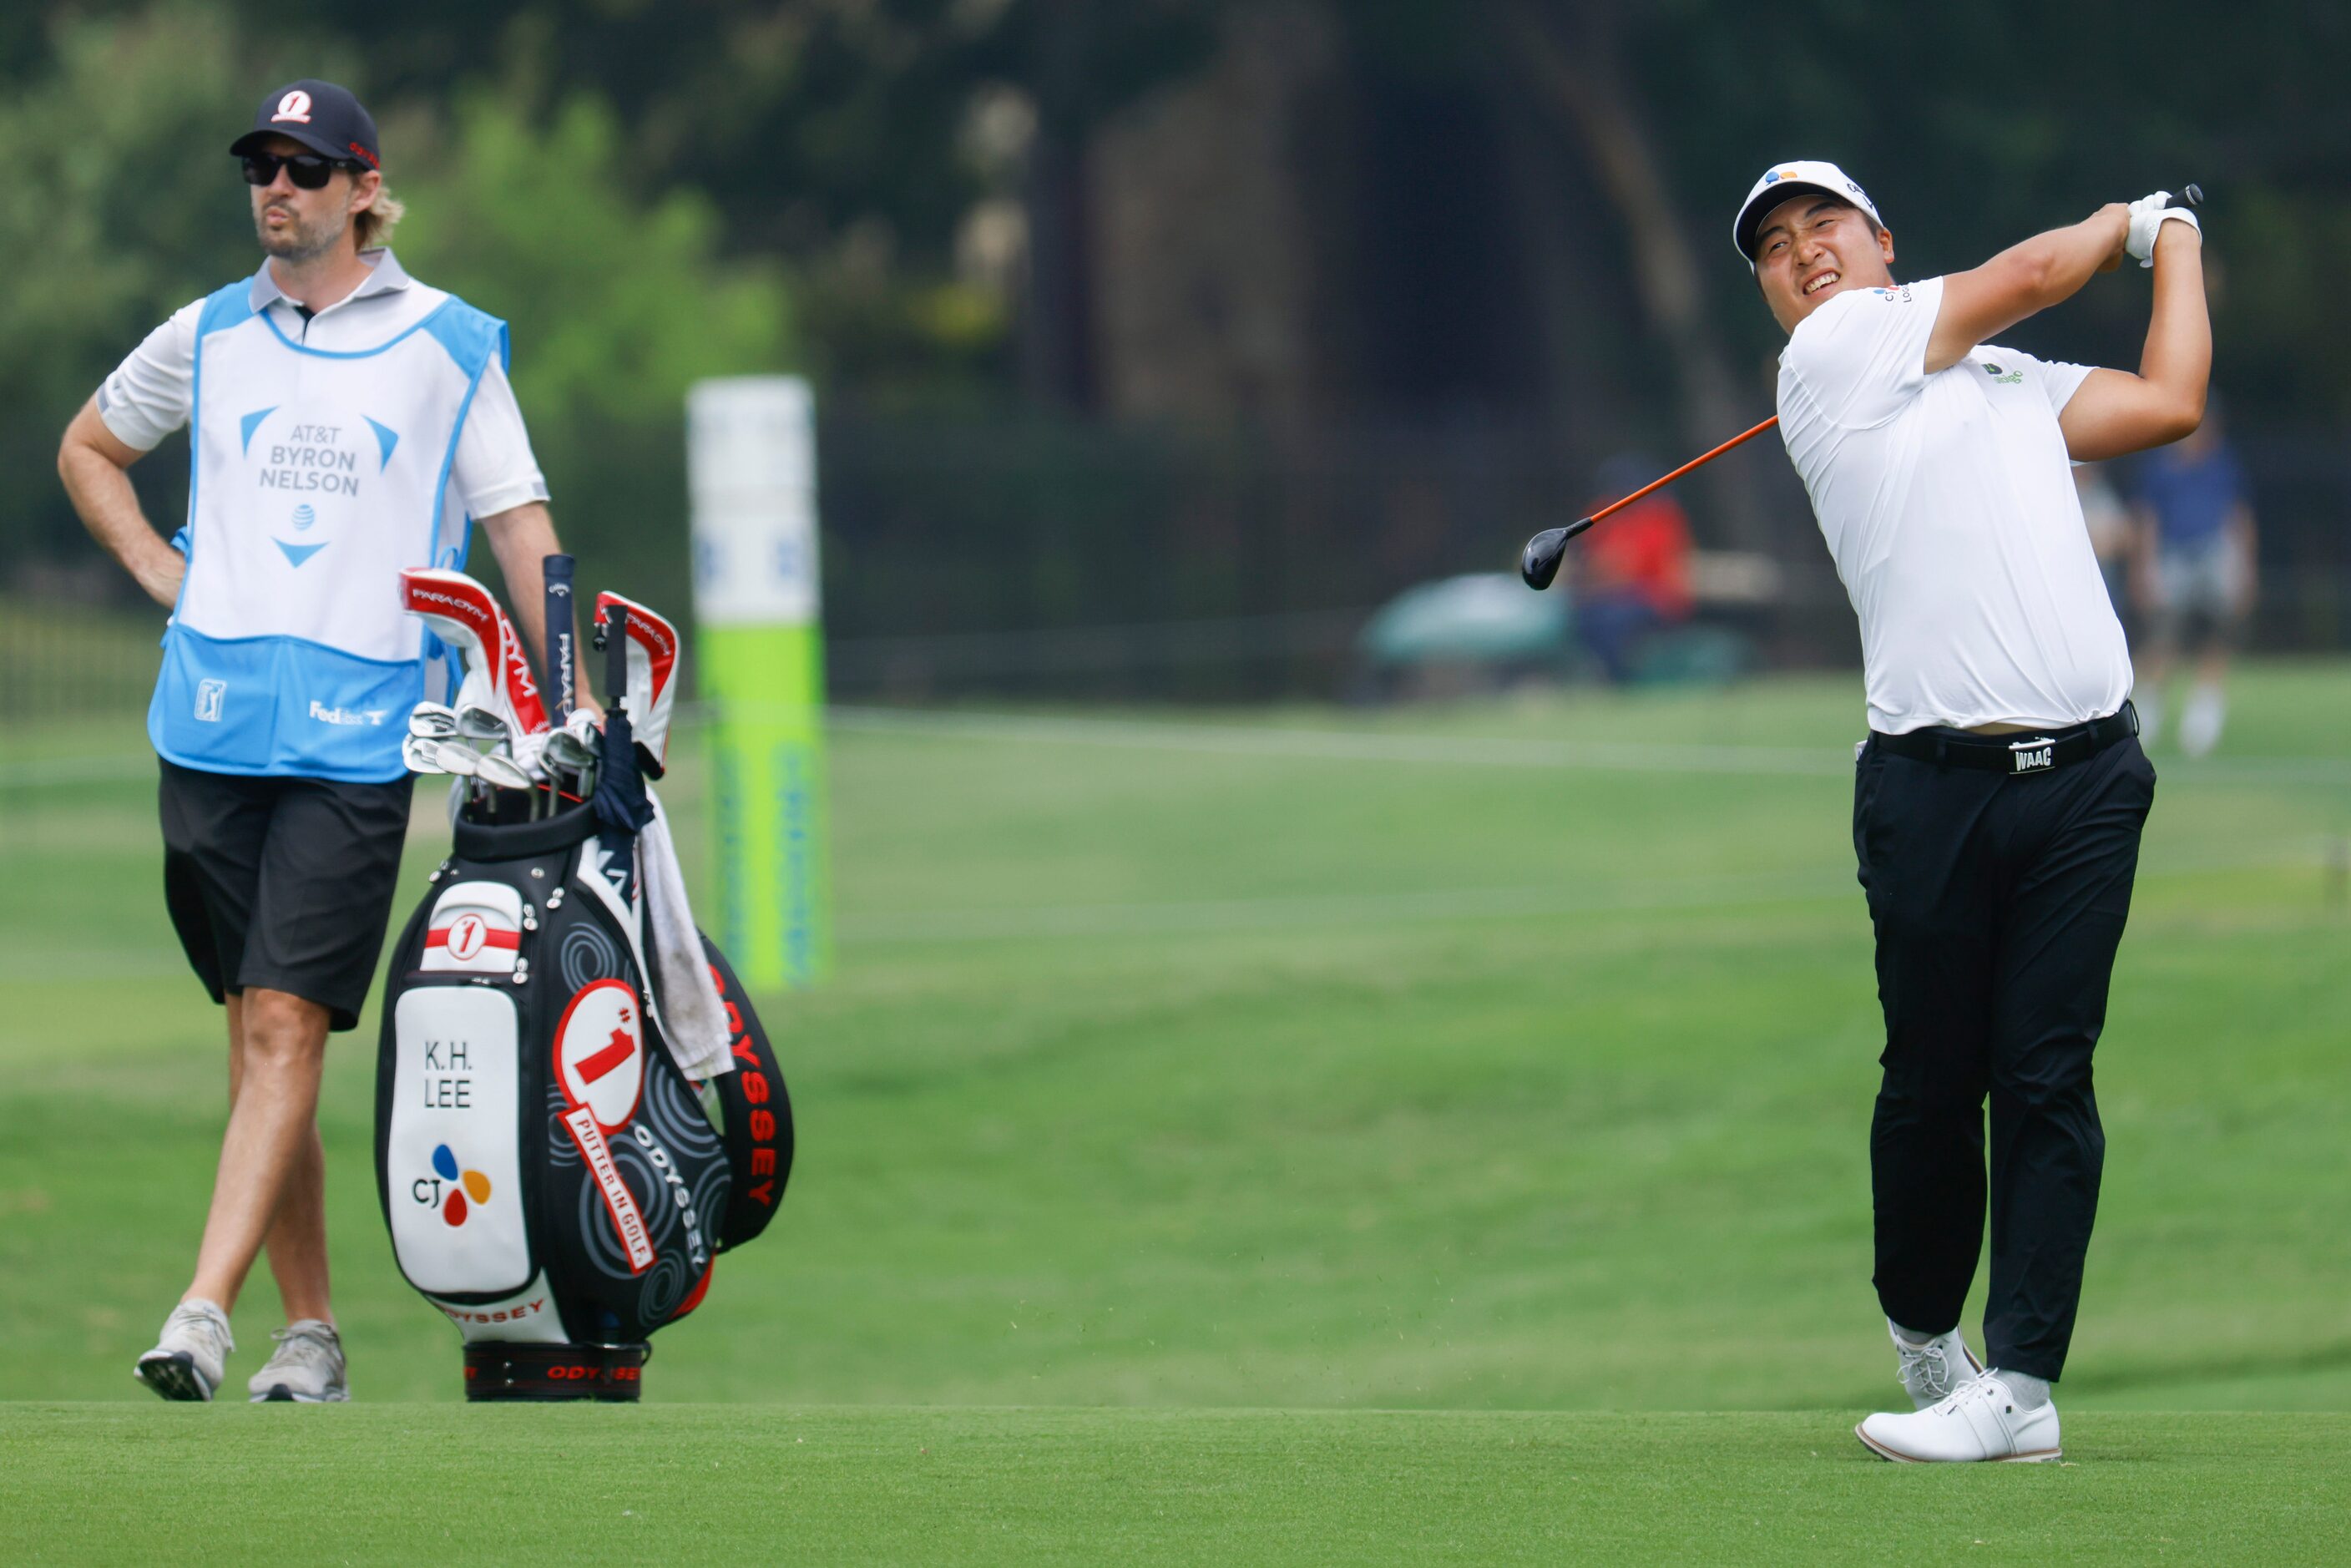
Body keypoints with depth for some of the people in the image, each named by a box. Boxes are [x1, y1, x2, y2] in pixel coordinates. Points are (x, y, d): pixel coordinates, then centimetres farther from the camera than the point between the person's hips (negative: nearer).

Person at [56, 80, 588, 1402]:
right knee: (254, 1027, 5)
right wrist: (158, 569, 12)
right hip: (212, 728, 3)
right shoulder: (207, 338, 12)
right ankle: (311, 1330, 12)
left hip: (357, 734, -3)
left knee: (288, 1024, -13)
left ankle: (205, 1315, -20)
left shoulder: (449, 346, 4)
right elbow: (88, 449, 28)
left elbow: (520, 523, 3)